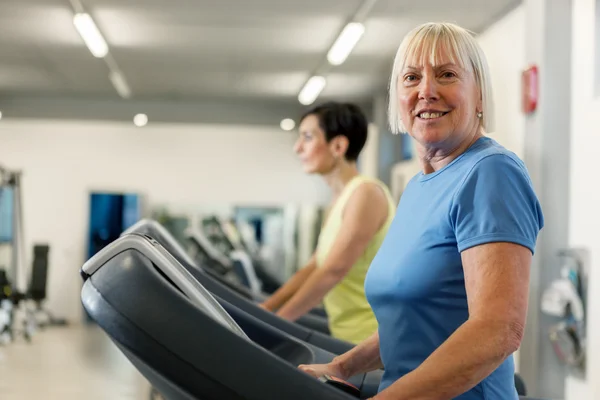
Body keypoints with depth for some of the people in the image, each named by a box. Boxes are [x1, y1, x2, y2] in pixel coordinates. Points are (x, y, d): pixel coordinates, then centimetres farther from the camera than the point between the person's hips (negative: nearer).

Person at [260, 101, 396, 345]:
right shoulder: (339, 201, 14)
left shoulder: (366, 193, -15)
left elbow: (333, 270, -21)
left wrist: (275, 321, -19)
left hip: (375, 341, -9)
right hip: (350, 340, 9)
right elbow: (314, 269, 16)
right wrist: (266, 308, 10)